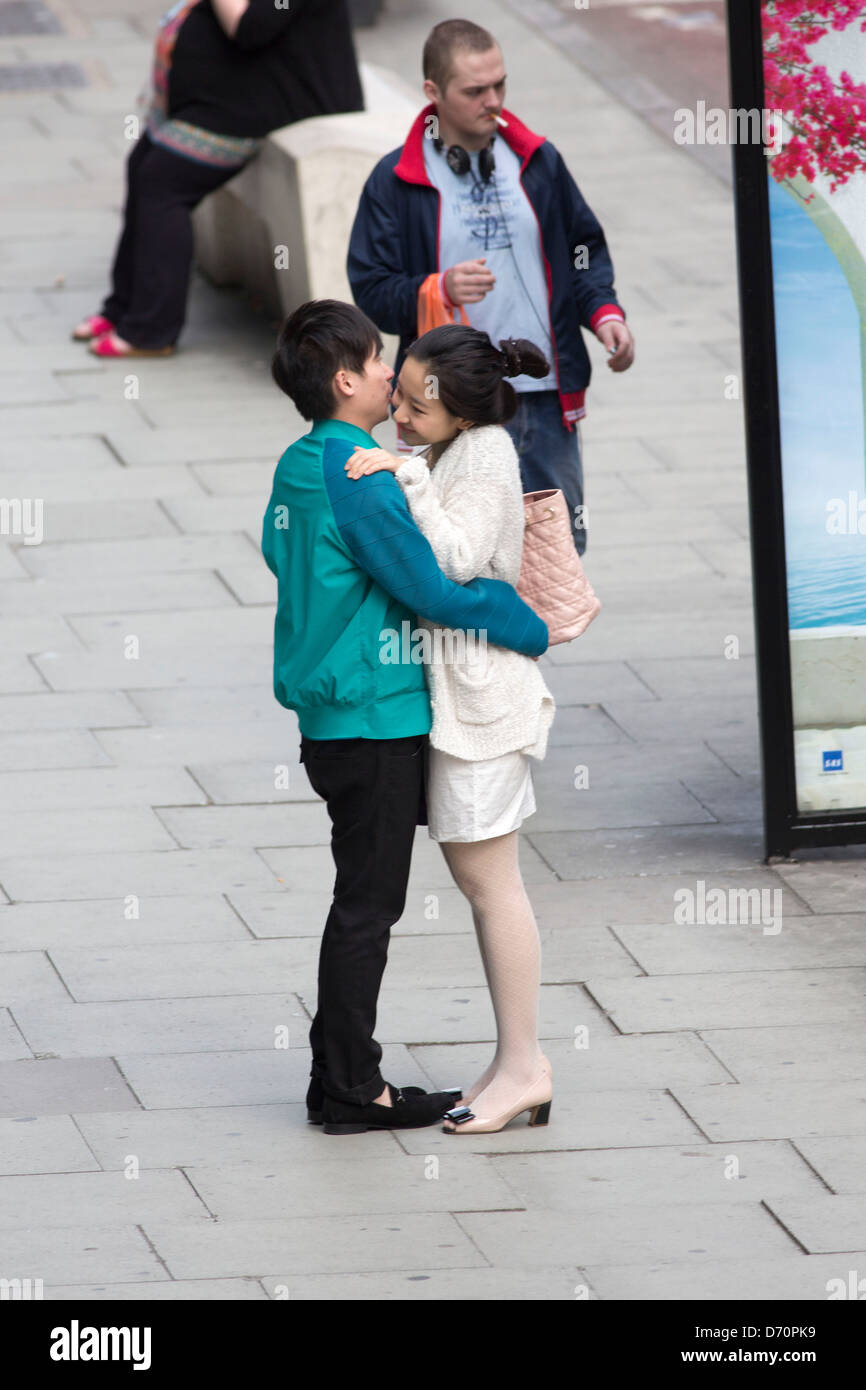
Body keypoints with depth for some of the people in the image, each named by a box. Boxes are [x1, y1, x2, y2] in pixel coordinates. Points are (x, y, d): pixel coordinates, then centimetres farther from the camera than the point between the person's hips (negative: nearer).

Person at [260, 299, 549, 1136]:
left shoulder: (300, 467, 9)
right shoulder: (358, 476, -19)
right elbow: (428, 589, -20)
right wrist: (531, 628, -8)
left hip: (332, 715, 9)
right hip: (374, 718, -9)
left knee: (363, 900, 16)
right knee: (367, 903, -2)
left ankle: (339, 1077, 21)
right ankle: (352, 1090, 3)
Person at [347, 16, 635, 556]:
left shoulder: (538, 161, 8)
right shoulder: (396, 182, -3)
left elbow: (584, 248, 17)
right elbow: (372, 290, -5)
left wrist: (604, 312, -1)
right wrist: (439, 290, -23)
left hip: (546, 399, 4)